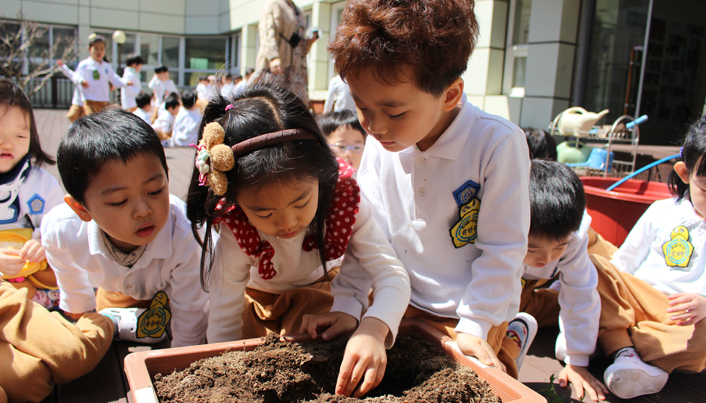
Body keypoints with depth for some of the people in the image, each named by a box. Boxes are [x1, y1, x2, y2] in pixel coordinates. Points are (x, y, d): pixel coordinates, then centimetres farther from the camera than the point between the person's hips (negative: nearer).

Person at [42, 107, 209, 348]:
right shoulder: (59, 229, -38)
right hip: (113, 294, 3)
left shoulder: (183, 235, -48)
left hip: (173, 293, -2)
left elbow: (190, 325, -30)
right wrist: (83, 317, 6)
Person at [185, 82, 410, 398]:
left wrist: (371, 330, -53)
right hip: (256, 300, 1)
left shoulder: (345, 201, -34)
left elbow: (392, 275, -34)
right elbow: (224, 325, -27)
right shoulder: (233, 230, -35)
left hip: (318, 292, 0)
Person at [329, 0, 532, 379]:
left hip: (471, 312, -4)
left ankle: (508, 342, 22)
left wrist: (474, 328, -17)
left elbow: (502, 249, -18)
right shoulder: (380, 142, -11)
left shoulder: (498, 144, -25)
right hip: (403, 304, 5)